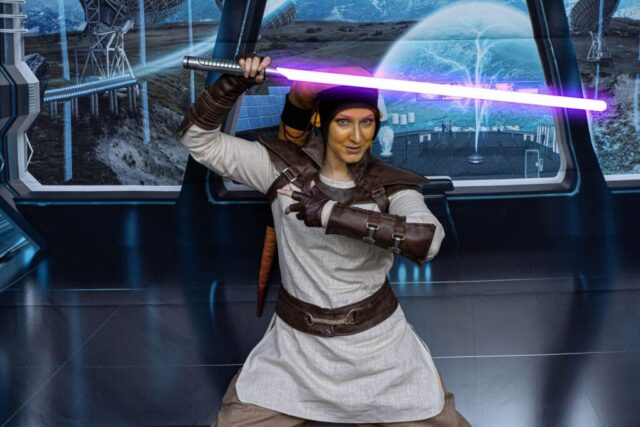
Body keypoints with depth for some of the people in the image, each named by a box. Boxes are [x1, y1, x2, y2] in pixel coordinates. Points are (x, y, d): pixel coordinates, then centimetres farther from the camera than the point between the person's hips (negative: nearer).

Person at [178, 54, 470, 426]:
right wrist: (234, 84, -21)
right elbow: (200, 139, -5)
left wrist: (332, 214, -32)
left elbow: (427, 239, -29)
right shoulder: (284, 168, -6)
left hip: (377, 343, 0)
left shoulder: (389, 186, -9)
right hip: (296, 343, 1)